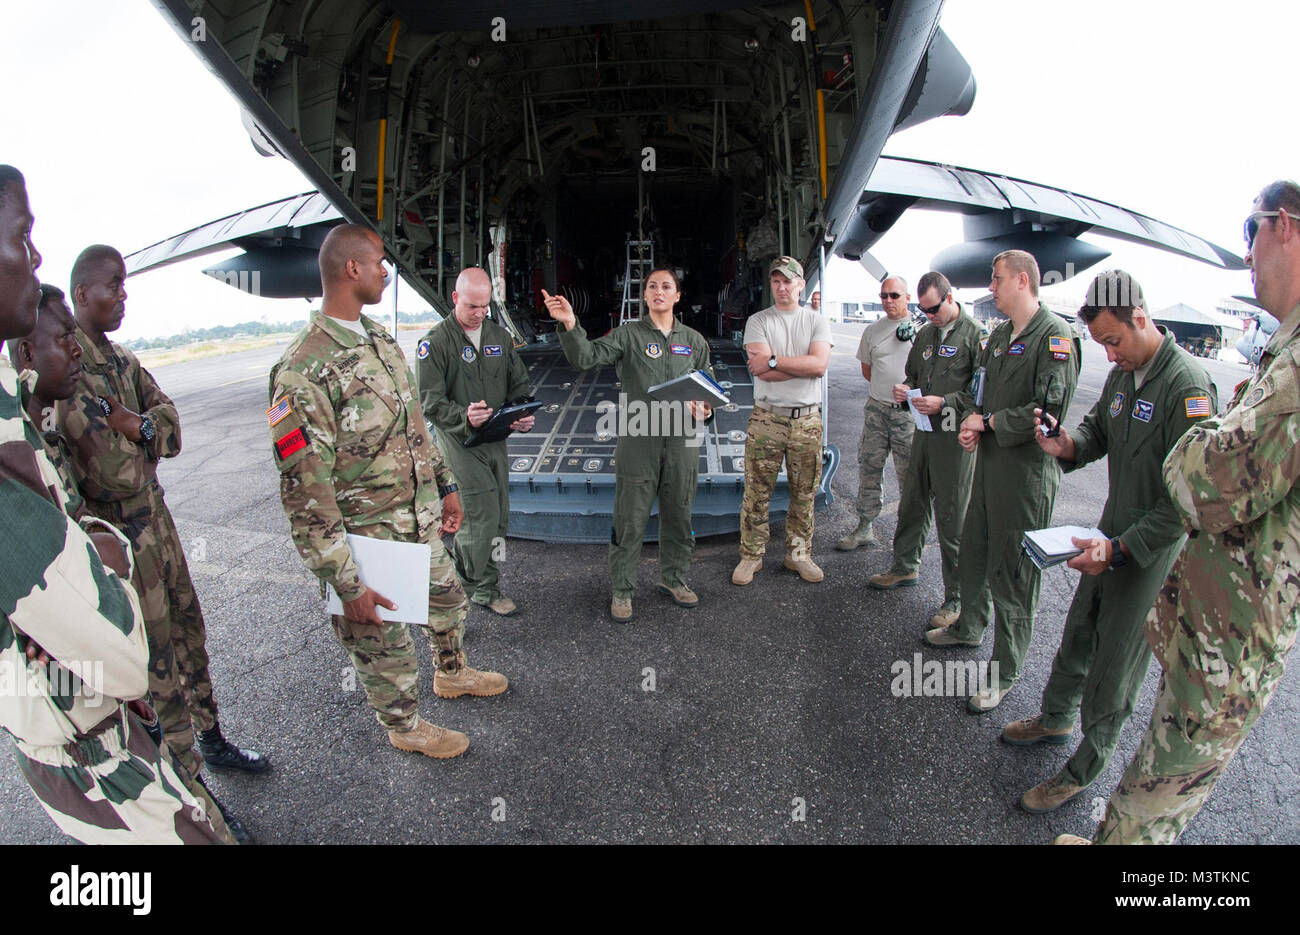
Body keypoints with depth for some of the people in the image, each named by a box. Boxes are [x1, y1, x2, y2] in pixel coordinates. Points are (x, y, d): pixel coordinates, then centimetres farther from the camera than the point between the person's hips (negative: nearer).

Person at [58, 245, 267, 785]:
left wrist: (135, 425, -18)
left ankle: (211, 739, 36)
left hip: (155, 517, 8)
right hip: (116, 536, -8)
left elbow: (171, 426, 0)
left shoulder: (122, 361, 10)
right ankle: (190, 786, 16)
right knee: (154, 661, 2)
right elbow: (117, 472, -24)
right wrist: (145, 433, -8)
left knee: (187, 631, 18)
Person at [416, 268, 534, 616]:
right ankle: (482, 588, 10)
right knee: (483, 515, -10)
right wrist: (464, 417, -30)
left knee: (499, 518, 10)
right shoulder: (435, 341, -8)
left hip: (496, 438, 6)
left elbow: (519, 384, 14)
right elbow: (429, 402, -12)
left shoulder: (500, 336, 10)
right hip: (460, 441, -6)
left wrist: (525, 416, -7)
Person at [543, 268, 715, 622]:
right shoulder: (628, 335, 1)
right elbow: (585, 357, -12)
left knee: (678, 515, 15)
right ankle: (622, 589, 17)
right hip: (637, 440, -3)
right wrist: (570, 325, -29)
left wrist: (705, 408, -5)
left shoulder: (694, 340, 12)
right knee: (630, 520, 2)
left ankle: (674, 578, 34)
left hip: (682, 440, 3)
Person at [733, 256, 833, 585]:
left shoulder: (816, 321, 7)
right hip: (766, 419, -1)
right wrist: (803, 366, -11)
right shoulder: (758, 321, 3)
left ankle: (798, 554, 24)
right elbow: (760, 370, -12)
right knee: (756, 493, 1)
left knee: (804, 494, 9)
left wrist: (774, 361, -14)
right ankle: (751, 555, 14)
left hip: (807, 420, 2)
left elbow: (820, 364, -12)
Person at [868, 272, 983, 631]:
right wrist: (905, 388, 3)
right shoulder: (924, 335, 14)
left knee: (952, 520, -1)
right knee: (911, 504, 18)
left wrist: (944, 403, -22)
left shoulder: (974, 335, -10)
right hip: (924, 431, 7)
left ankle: (957, 598, 10)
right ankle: (904, 568, 38)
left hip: (955, 438, -7)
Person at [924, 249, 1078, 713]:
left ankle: (1005, 672, 15)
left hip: (1027, 470, -8)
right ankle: (969, 627, 44)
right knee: (972, 554, 21)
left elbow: (1049, 409, -21)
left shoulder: (1055, 335, -13)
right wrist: (970, 422, -1)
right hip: (990, 462, 8)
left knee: (1012, 574, 1)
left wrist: (989, 422, -13)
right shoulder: (999, 335, 14)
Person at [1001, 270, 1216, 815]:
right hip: (1114, 533, 7)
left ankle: (1084, 769, 21)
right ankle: (1055, 719, 42)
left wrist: (1120, 547, -27)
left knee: (1115, 661, 4)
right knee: (1080, 631, 20)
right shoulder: (1122, 373, 4)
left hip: (1153, 548, -7)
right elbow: (1099, 428, 17)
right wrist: (1069, 446, -7)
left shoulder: (1188, 386, -23)